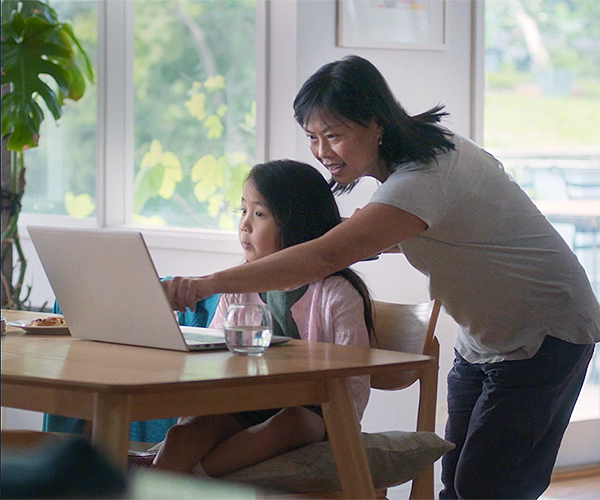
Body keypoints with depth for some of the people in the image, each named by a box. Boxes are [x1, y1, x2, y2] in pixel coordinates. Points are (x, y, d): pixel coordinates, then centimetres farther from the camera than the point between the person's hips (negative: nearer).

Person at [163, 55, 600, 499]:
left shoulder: (423, 179, -33)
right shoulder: (429, 150, -2)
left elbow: (326, 257, -44)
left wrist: (207, 284, -49)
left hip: (545, 338, -9)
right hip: (482, 342, 9)